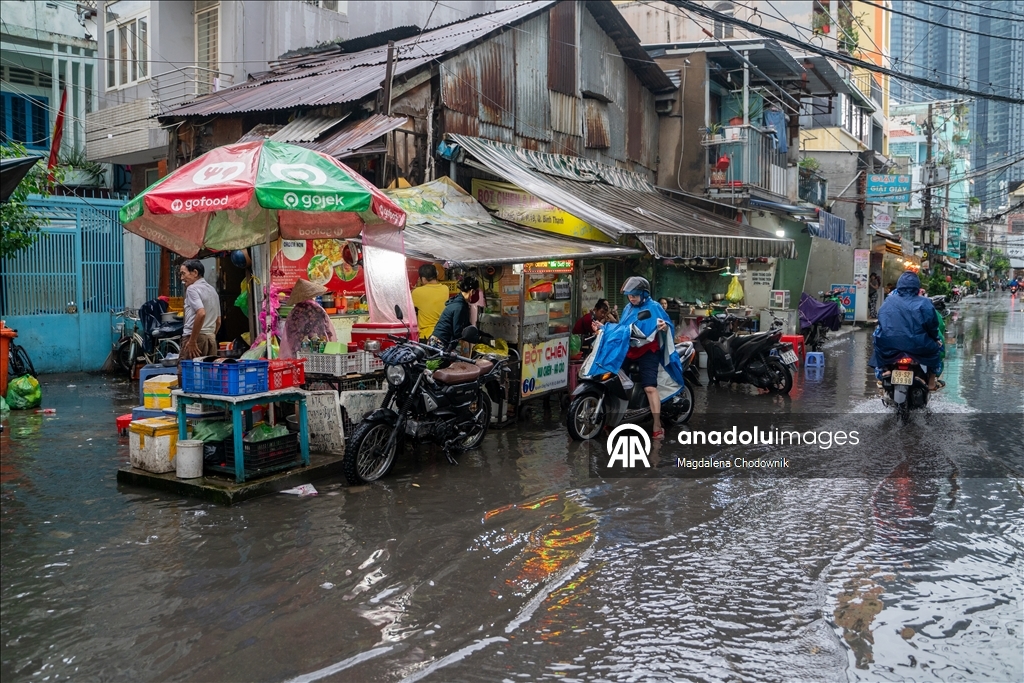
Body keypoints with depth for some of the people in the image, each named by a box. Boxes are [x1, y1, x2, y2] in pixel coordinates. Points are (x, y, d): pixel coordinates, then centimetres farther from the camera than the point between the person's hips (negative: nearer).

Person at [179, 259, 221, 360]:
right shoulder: (213, 290, 20)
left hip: (195, 336, -8)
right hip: (211, 338, 8)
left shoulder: (192, 289, -7)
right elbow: (218, 321, 23)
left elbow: (201, 313, -22)